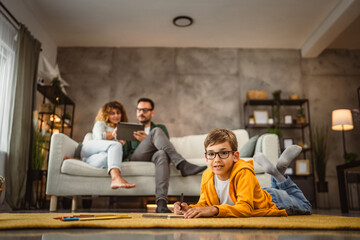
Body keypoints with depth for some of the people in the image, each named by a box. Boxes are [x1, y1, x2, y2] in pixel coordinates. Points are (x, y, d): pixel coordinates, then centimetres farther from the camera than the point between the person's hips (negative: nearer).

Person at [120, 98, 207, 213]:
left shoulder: (161, 127, 30)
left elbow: (165, 147, 11)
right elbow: (123, 155, 18)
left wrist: (146, 140, -3)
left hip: (153, 156, 1)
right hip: (133, 158, 0)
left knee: (162, 154, -41)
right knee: (156, 131, -26)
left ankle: (161, 202, -57)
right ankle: (182, 164, -46)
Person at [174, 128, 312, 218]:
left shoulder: (243, 172, -43)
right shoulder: (207, 176, -25)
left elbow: (245, 208, -50)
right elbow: (204, 203, -16)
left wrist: (215, 210, -63)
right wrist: (190, 209, -38)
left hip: (272, 201, -5)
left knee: (305, 208, 27)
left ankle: (279, 177, 32)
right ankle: (277, 175, 40)